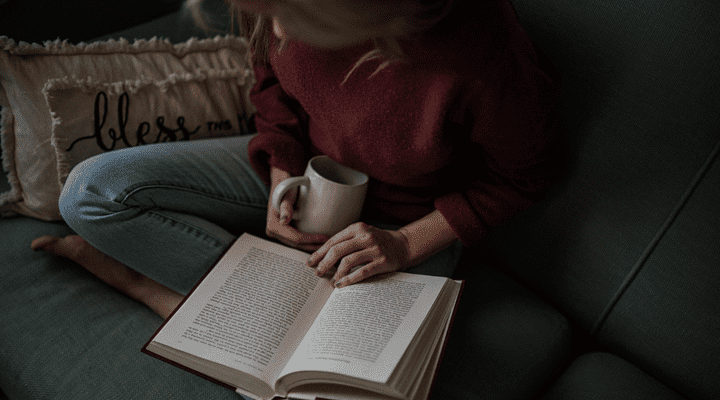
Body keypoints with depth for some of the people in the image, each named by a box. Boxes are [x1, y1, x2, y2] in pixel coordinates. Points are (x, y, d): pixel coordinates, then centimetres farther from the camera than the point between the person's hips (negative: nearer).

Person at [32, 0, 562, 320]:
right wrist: (282, 178, -11)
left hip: (408, 224, -3)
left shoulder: (484, 54, -35)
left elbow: (522, 175, -14)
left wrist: (407, 243, -21)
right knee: (92, 190, -10)